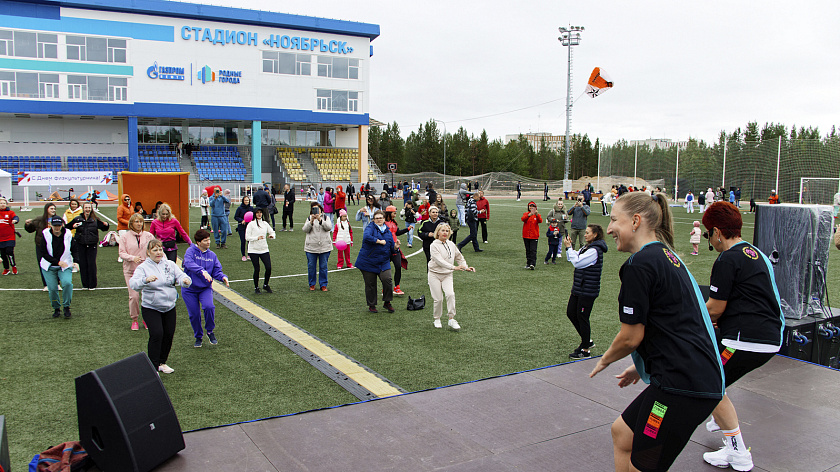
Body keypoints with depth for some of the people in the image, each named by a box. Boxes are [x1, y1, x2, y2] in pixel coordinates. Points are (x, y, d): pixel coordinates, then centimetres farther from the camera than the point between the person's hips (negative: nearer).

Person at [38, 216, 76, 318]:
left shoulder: (68, 235, -4)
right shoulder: (45, 235, -8)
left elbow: (74, 250, 6)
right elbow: (43, 253, -8)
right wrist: (58, 262, -16)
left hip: (65, 266, 0)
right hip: (49, 267, 0)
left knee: (67, 283, -23)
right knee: (52, 288, -6)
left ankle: (66, 307, -7)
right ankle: (56, 308, 19)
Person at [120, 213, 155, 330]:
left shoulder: (148, 236, 5)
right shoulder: (125, 236, 1)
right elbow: (122, 253, -3)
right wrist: (132, 258, -20)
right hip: (130, 270, -1)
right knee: (134, 296, -8)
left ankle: (146, 319, 17)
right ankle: (134, 320, 10)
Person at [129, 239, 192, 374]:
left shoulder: (170, 264, 4)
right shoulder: (143, 267, -7)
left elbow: (180, 275, -7)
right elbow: (133, 284, -22)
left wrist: (185, 280, -32)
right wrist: (146, 280, -43)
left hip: (169, 307, 4)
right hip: (151, 308, -4)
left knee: (169, 334, 8)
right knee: (157, 334, -17)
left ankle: (161, 363, 29)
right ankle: (153, 367, -4)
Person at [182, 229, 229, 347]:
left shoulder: (212, 255, 5)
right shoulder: (191, 251, -8)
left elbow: (217, 271, 3)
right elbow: (189, 263, -28)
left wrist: (223, 277, -19)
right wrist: (203, 271, -43)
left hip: (205, 288, 2)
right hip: (189, 289, -2)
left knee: (209, 307, -24)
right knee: (194, 314, 1)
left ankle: (210, 331, -1)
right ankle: (198, 337, 25)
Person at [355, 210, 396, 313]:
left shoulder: (388, 232, 15)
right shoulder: (370, 228, -1)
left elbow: (391, 249, 18)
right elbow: (366, 237, -24)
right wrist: (379, 241, -19)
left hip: (383, 262, 3)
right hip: (368, 261, -3)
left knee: (387, 279, -17)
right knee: (370, 284, 3)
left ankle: (387, 302, 1)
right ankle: (371, 305, 20)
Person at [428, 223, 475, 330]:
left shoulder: (451, 245, 7)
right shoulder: (434, 245, -10)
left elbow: (459, 257, 20)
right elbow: (439, 261, -23)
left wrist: (466, 267, 6)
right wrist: (454, 267, -33)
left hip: (447, 275, 3)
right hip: (434, 274, -3)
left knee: (450, 294, -19)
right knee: (438, 299, -5)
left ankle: (451, 319, -11)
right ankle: (437, 319, 18)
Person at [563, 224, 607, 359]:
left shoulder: (595, 251, -18)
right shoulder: (587, 247, 12)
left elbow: (577, 262, -23)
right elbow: (572, 258, 16)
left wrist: (568, 247, -16)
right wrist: (569, 246, 2)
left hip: (588, 291, -10)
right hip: (578, 288, 10)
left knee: (582, 317, -1)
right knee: (571, 313, 14)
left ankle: (585, 350, 13)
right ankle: (587, 341, 28)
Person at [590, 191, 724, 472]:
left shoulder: (640, 264, -15)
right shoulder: (667, 256, 15)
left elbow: (631, 336, -12)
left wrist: (604, 360, 8)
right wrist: (643, 367, 26)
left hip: (683, 386, -10)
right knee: (622, 432, 19)